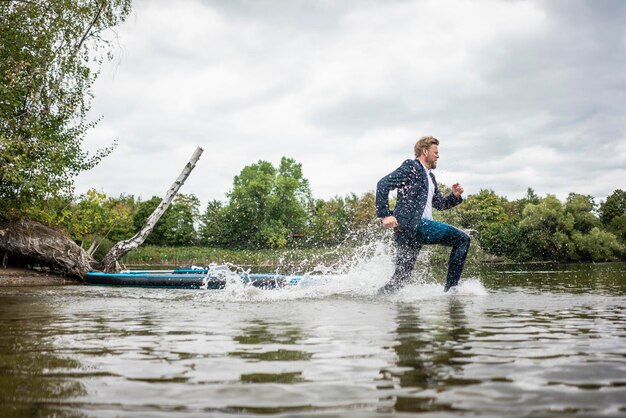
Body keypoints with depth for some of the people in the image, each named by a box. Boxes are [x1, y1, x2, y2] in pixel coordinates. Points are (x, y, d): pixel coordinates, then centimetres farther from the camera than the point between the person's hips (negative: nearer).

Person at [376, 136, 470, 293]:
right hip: (409, 225, -10)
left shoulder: (430, 176, 26)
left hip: (421, 228, 10)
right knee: (462, 239, -11)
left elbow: (440, 204, 32)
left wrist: (455, 196, 12)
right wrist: (385, 215, -21)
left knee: (402, 276, 8)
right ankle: (451, 287, -9)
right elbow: (383, 184, -13)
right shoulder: (411, 167, -2)